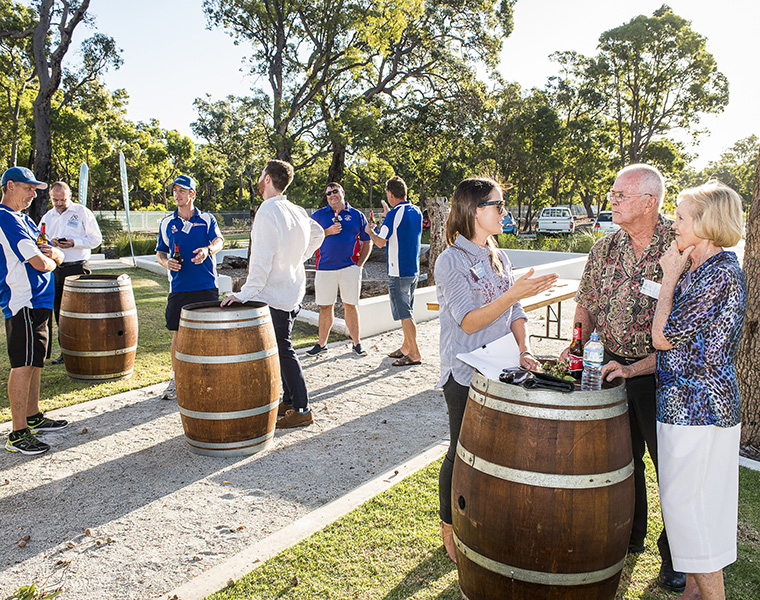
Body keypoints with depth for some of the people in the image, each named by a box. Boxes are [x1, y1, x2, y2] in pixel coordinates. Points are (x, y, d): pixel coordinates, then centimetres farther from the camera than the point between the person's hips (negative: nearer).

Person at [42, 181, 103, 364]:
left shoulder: (82, 212, 0)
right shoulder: (47, 217, 15)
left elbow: (96, 238, -2)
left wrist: (74, 243, -16)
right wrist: (50, 243, -4)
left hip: (78, 268, -5)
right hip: (55, 269, 6)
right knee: (59, 312, 9)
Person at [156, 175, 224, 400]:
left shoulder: (207, 219, 6)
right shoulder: (166, 223, 12)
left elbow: (219, 240, -10)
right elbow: (160, 252, 15)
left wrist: (208, 250, -33)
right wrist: (166, 262, -9)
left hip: (206, 286, -1)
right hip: (179, 287, 2)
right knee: (178, 334, 4)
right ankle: (176, 380, 18)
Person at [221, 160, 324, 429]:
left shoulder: (267, 212, -19)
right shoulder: (296, 210, 7)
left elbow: (261, 261, -24)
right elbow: (317, 233, 24)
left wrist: (245, 293, -20)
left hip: (274, 295, -9)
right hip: (293, 288, 9)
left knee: (283, 351, -2)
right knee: (282, 349, 18)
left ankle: (302, 410, 4)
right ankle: (289, 401, 27)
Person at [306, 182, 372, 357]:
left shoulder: (357, 215, 8)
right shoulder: (319, 215, 9)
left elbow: (367, 242, 13)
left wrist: (360, 263, 2)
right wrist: (327, 232, -9)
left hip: (350, 268, -1)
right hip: (325, 268, 1)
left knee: (351, 305, 3)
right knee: (325, 306, 6)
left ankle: (357, 343, 12)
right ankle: (322, 344, 16)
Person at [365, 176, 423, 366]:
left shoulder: (394, 214, -16)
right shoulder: (417, 212, 8)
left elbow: (380, 242, -14)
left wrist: (370, 231, 6)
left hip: (398, 272, -8)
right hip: (414, 270, 8)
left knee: (404, 313, -3)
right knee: (407, 311, 18)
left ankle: (414, 354, 0)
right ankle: (406, 347, 27)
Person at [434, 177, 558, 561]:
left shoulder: (498, 258, 11)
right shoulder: (450, 260, -12)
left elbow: (515, 314, 12)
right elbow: (469, 321, -19)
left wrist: (524, 349, -4)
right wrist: (514, 293, -28)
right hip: (465, 375, -6)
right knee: (463, 453, 5)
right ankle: (450, 528, 26)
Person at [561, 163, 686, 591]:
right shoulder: (604, 250, 3)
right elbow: (586, 304, 13)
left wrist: (635, 368, -22)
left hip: (662, 373, -4)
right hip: (613, 368, 5)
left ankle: (676, 558, 29)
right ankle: (629, 537, 40)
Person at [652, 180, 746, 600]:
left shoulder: (721, 271, -18)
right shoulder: (697, 270, 11)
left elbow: (664, 336, -20)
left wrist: (669, 279, -10)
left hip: (699, 409, -10)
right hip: (682, 403, 10)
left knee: (691, 507, 2)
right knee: (684, 503, 19)